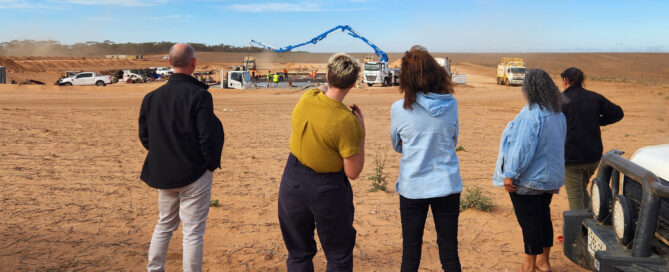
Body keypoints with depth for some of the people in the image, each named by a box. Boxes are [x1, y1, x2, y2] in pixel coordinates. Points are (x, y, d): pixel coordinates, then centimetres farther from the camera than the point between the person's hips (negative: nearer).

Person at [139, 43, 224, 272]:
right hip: (194, 174, -6)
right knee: (193, 232, 3)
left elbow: (144, 137, 7)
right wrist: (212, 164, -4)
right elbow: (208, 137, -19)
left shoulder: (152, 97, 2)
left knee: (165, 224, 23)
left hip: (163, 174, 6)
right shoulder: (199, 95, -17)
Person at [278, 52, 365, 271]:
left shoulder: (306, 98, -7)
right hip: (327, 190, -5)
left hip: (292, 182, 5)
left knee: (298, 253, 19)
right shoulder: (347, 121, -22)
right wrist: (361, 130, -8)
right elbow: (353, 172, -15)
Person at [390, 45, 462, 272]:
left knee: (410, 253, 12)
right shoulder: (451, 104, -5)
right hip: (447, 186, 2)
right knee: (449, 252, 11)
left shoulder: (399, 108, -11)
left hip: (413, 188, -1)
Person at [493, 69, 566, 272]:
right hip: (550, 178, 9)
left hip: (527, 179, -8)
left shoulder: (531, 114, -22)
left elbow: (522, 146, -25)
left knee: (529, 221, 2)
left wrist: (510, 174, -21)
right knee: (543, 217, 18)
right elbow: (559, 145, 14)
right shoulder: (559, 114, 6)